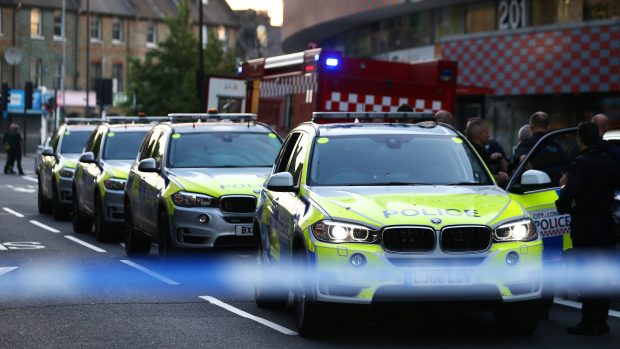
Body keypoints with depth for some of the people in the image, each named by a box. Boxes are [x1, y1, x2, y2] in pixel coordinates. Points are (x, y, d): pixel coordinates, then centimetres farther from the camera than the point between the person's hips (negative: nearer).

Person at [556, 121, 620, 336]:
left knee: (586, 275, -1)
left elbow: (570, 192, -26)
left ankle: (589, 323, 0)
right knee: (600, 275, 14)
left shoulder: (581, 163, -15)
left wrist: (562, 206, -7)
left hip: (585, 227, -6)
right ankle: (600, 321, 19)